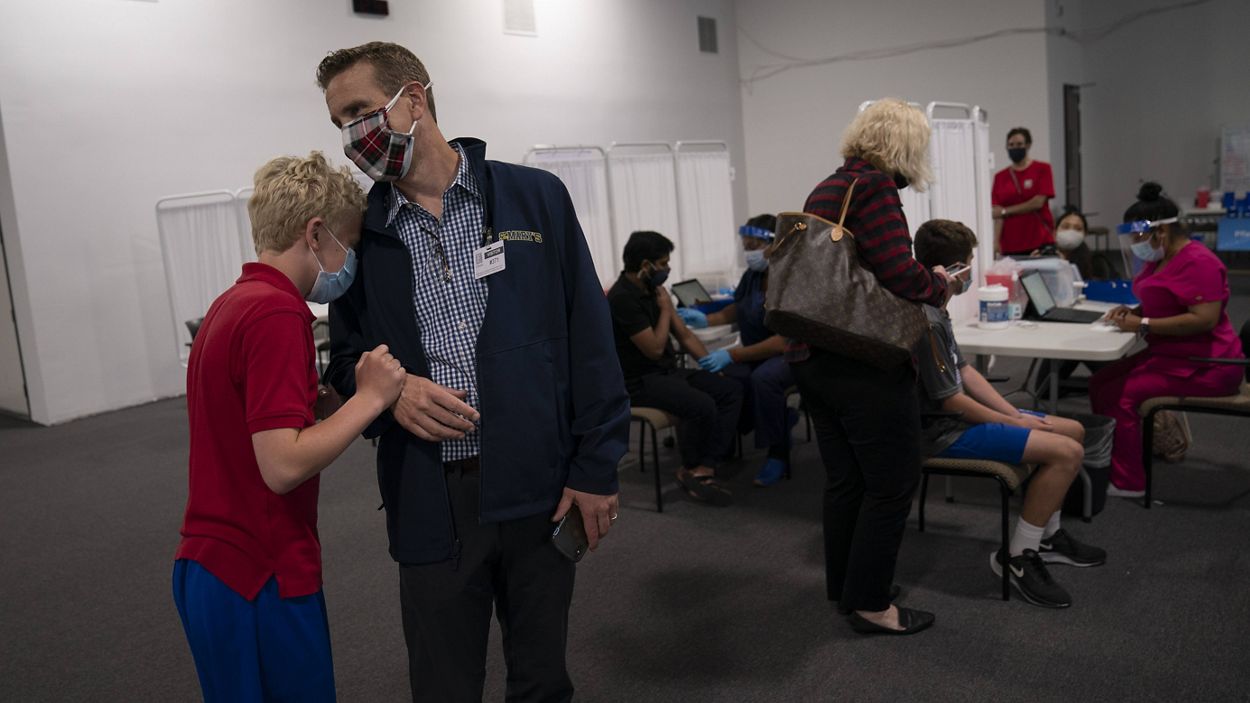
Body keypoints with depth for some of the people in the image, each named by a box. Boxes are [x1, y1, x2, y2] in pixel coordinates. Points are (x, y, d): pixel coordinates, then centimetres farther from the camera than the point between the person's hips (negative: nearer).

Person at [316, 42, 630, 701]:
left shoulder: (536, 197, -1)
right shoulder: (363, 231, 6)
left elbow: (589, 340, -1)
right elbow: (345, 358, 13)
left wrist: (595, 468, -4)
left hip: (538, 488, -1)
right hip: (429, 500, 2)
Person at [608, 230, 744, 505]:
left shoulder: (653, 290, 9)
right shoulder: (622, 298, -18)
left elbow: (684, 334, 13)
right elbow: (655, 348, -19)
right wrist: (665, 308, -7)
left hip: (668, 371, 9)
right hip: (640, 381, -9)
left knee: (731, 390, -7)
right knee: (702, 405, -31)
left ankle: (705, 468, -14)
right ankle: (690, 469, -5)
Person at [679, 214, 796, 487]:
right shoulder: (752, 275, -3)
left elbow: (785, 341, -29)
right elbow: (737, 309, 17)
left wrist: (732, 355, -33)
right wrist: (705, 319, -1)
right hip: (758, 351, 7)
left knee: (764, 378, -37)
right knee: (719, 378, -19)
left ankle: (778, 453, -14)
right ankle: (780, 420, 4)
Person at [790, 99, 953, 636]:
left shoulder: (825, 189, 14)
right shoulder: (874, 186, -13)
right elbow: (899, 274, -22)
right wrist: (939, 283, -2)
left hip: (811, 357, 9)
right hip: (864, 363, -9)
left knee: (844, 479, 19)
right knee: (891, 483, 4)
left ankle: (842, 585, 32)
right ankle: (869, 603, 13)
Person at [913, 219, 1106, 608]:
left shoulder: (934, 309, 8)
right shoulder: (925, 321, -25)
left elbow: (964, 370, 11)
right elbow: (949, 400, -21)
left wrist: (1016, 414, 2)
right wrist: (1012, 423, -9)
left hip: (958, 414, 11)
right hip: (943, 430, -11)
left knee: (1073, 431, 14)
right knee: (1067, 453, -19)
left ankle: (1047, 535, 25)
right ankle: (1018, 558, -6)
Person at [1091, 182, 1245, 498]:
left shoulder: (1198, 262, -19)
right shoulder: (1161, 259, 12)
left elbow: (1205, 319, -29)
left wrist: (1143, 325, -25)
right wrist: (1133, 311, 5)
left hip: (1204, 365, -10)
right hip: (1170, 355, 10)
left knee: (1118, 396, -19)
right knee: (1100, 383, -1)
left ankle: (1127, 482, -10)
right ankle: (1110, 463, 5)